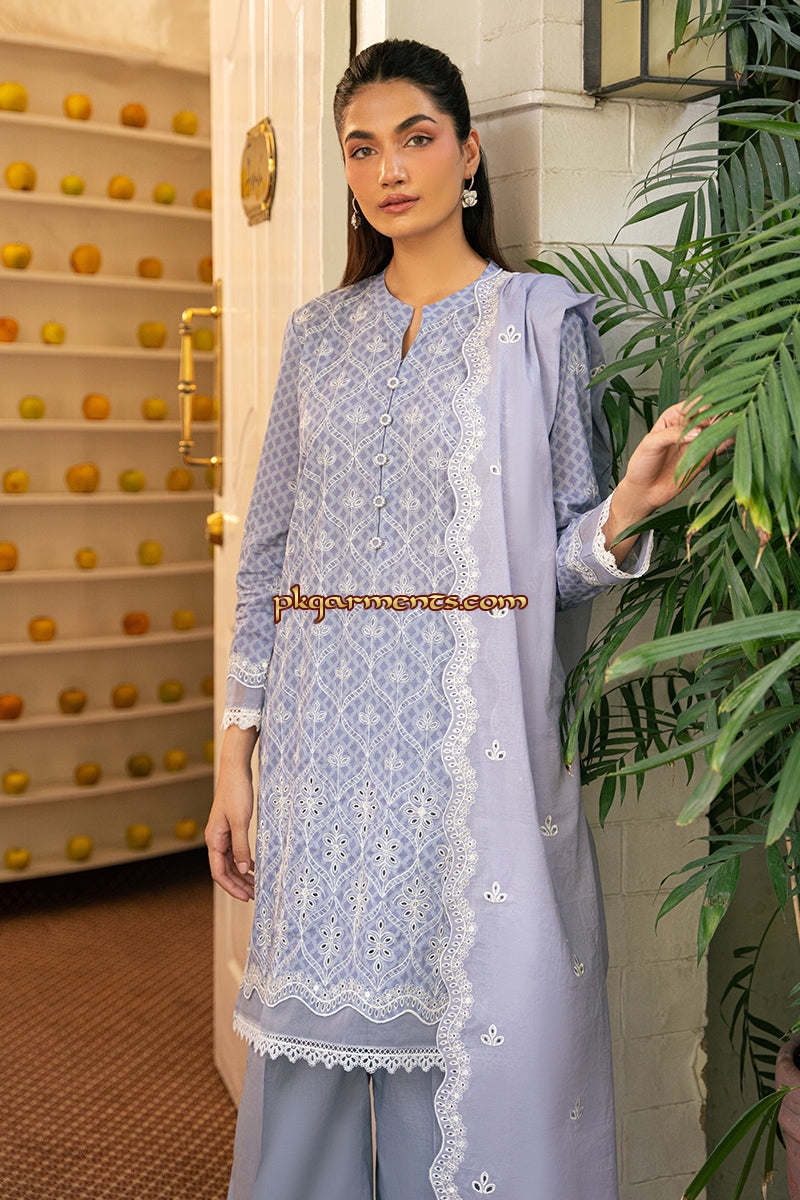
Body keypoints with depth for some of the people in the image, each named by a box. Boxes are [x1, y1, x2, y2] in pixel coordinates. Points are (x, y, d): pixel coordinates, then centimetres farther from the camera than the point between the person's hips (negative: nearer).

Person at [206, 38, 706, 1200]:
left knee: (477, 1043, 3)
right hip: (329, 742, 3)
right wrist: (238, 748, 6)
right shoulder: (319, 335, 11)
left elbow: (566, 554, 2)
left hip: (474, 738, -3)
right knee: (321, 1032, 9)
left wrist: (622, 514, -21)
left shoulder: (543, 317, 2)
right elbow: (271, 552, 11)